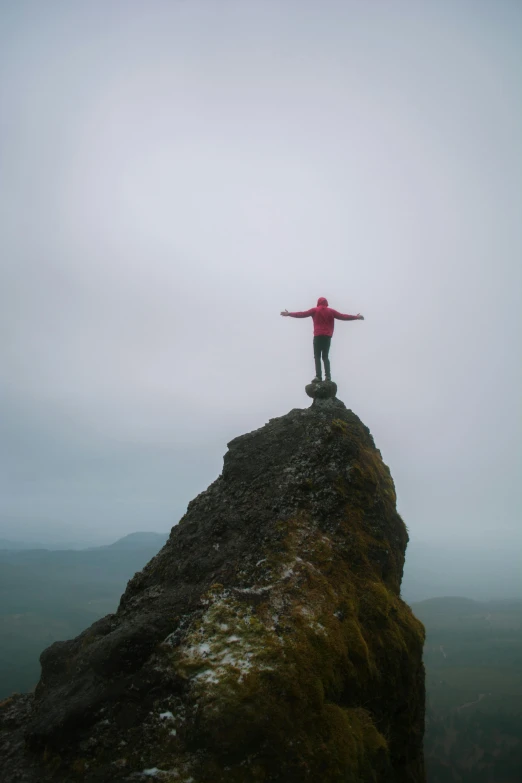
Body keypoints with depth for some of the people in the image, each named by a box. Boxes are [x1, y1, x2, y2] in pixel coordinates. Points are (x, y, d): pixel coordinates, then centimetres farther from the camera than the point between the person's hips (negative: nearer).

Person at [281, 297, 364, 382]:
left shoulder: (315, 310, 6)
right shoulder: (331, 311, 11)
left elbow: (302, 314, 3)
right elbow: (342, 316, 13)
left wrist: (289, 314, 9)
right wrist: (356, 317, 22)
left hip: (318, 336, -3)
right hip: (327, 336, 3)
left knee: (317, 357, -2)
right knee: (325, 356, 11)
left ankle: (318, 376, -14)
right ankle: (328, 376, -1)